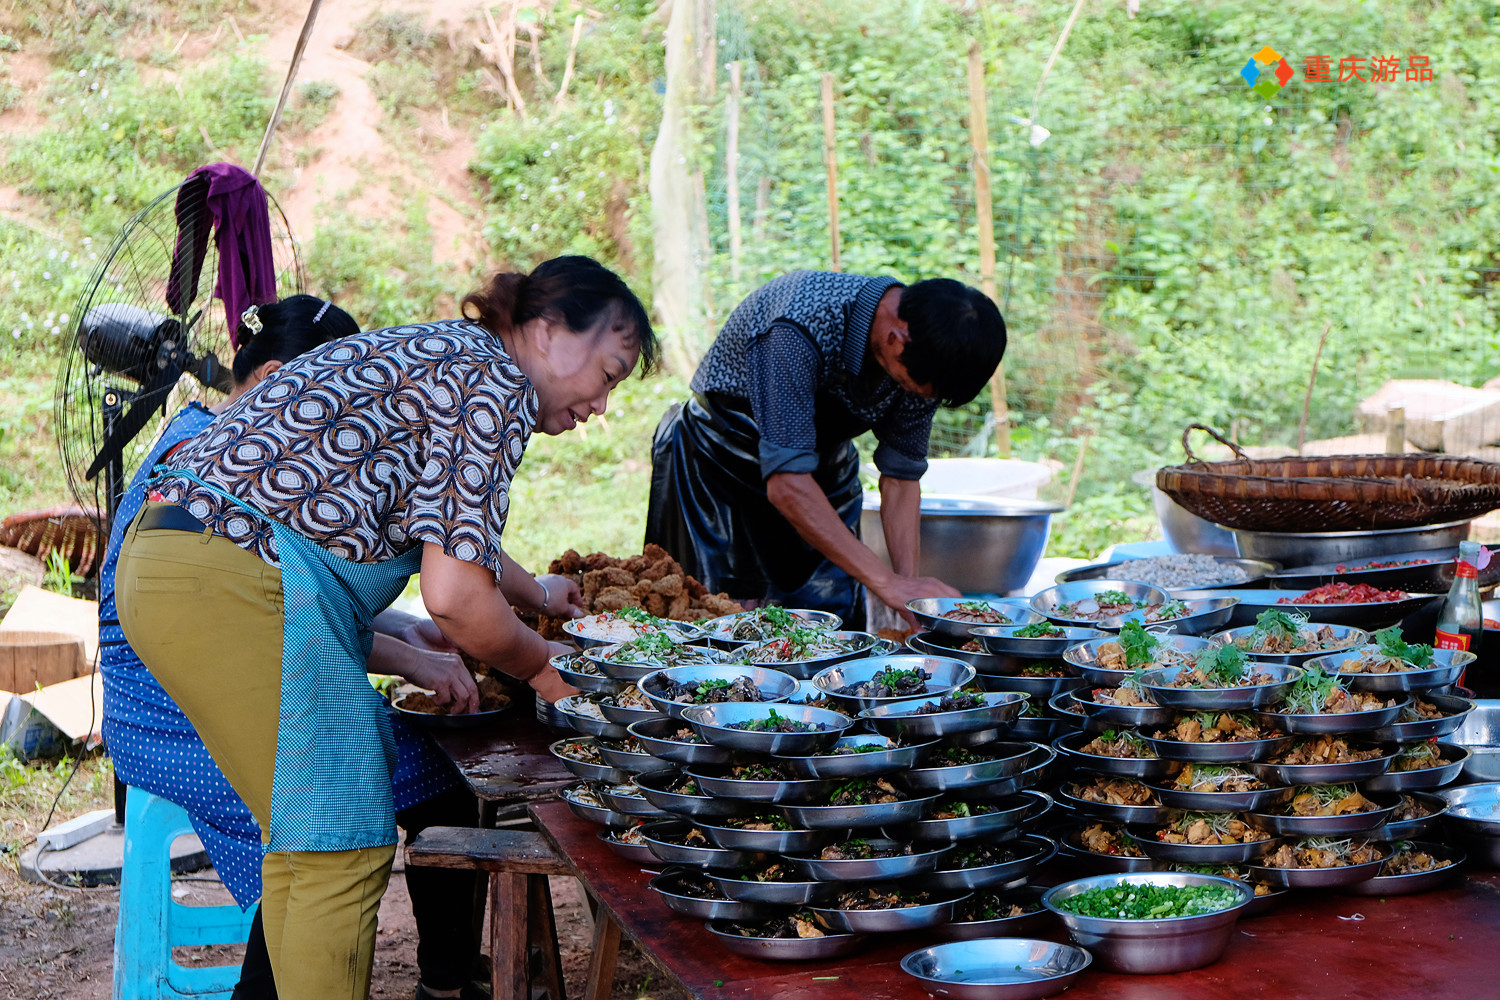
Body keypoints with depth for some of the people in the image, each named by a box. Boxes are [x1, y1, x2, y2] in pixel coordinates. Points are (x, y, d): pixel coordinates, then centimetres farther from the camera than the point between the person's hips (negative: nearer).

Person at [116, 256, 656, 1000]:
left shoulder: (435, 354, 23)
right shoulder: (497, 380, -7)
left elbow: (443, 537, 41)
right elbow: (454, 597, -13)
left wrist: (535, 592, 55)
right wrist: (540, 668, 5)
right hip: (237, 583, -10)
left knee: (301, 839, 16)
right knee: (342, 849, -4)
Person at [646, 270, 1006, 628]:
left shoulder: (923, 355, -18)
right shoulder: (796, 328, -38)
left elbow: (901, 477, -8)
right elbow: (786, 484, -41)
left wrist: (909, 581, -21)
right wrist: (886, 583, -43)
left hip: (824, 472, 5)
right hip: (718, 472, -5)